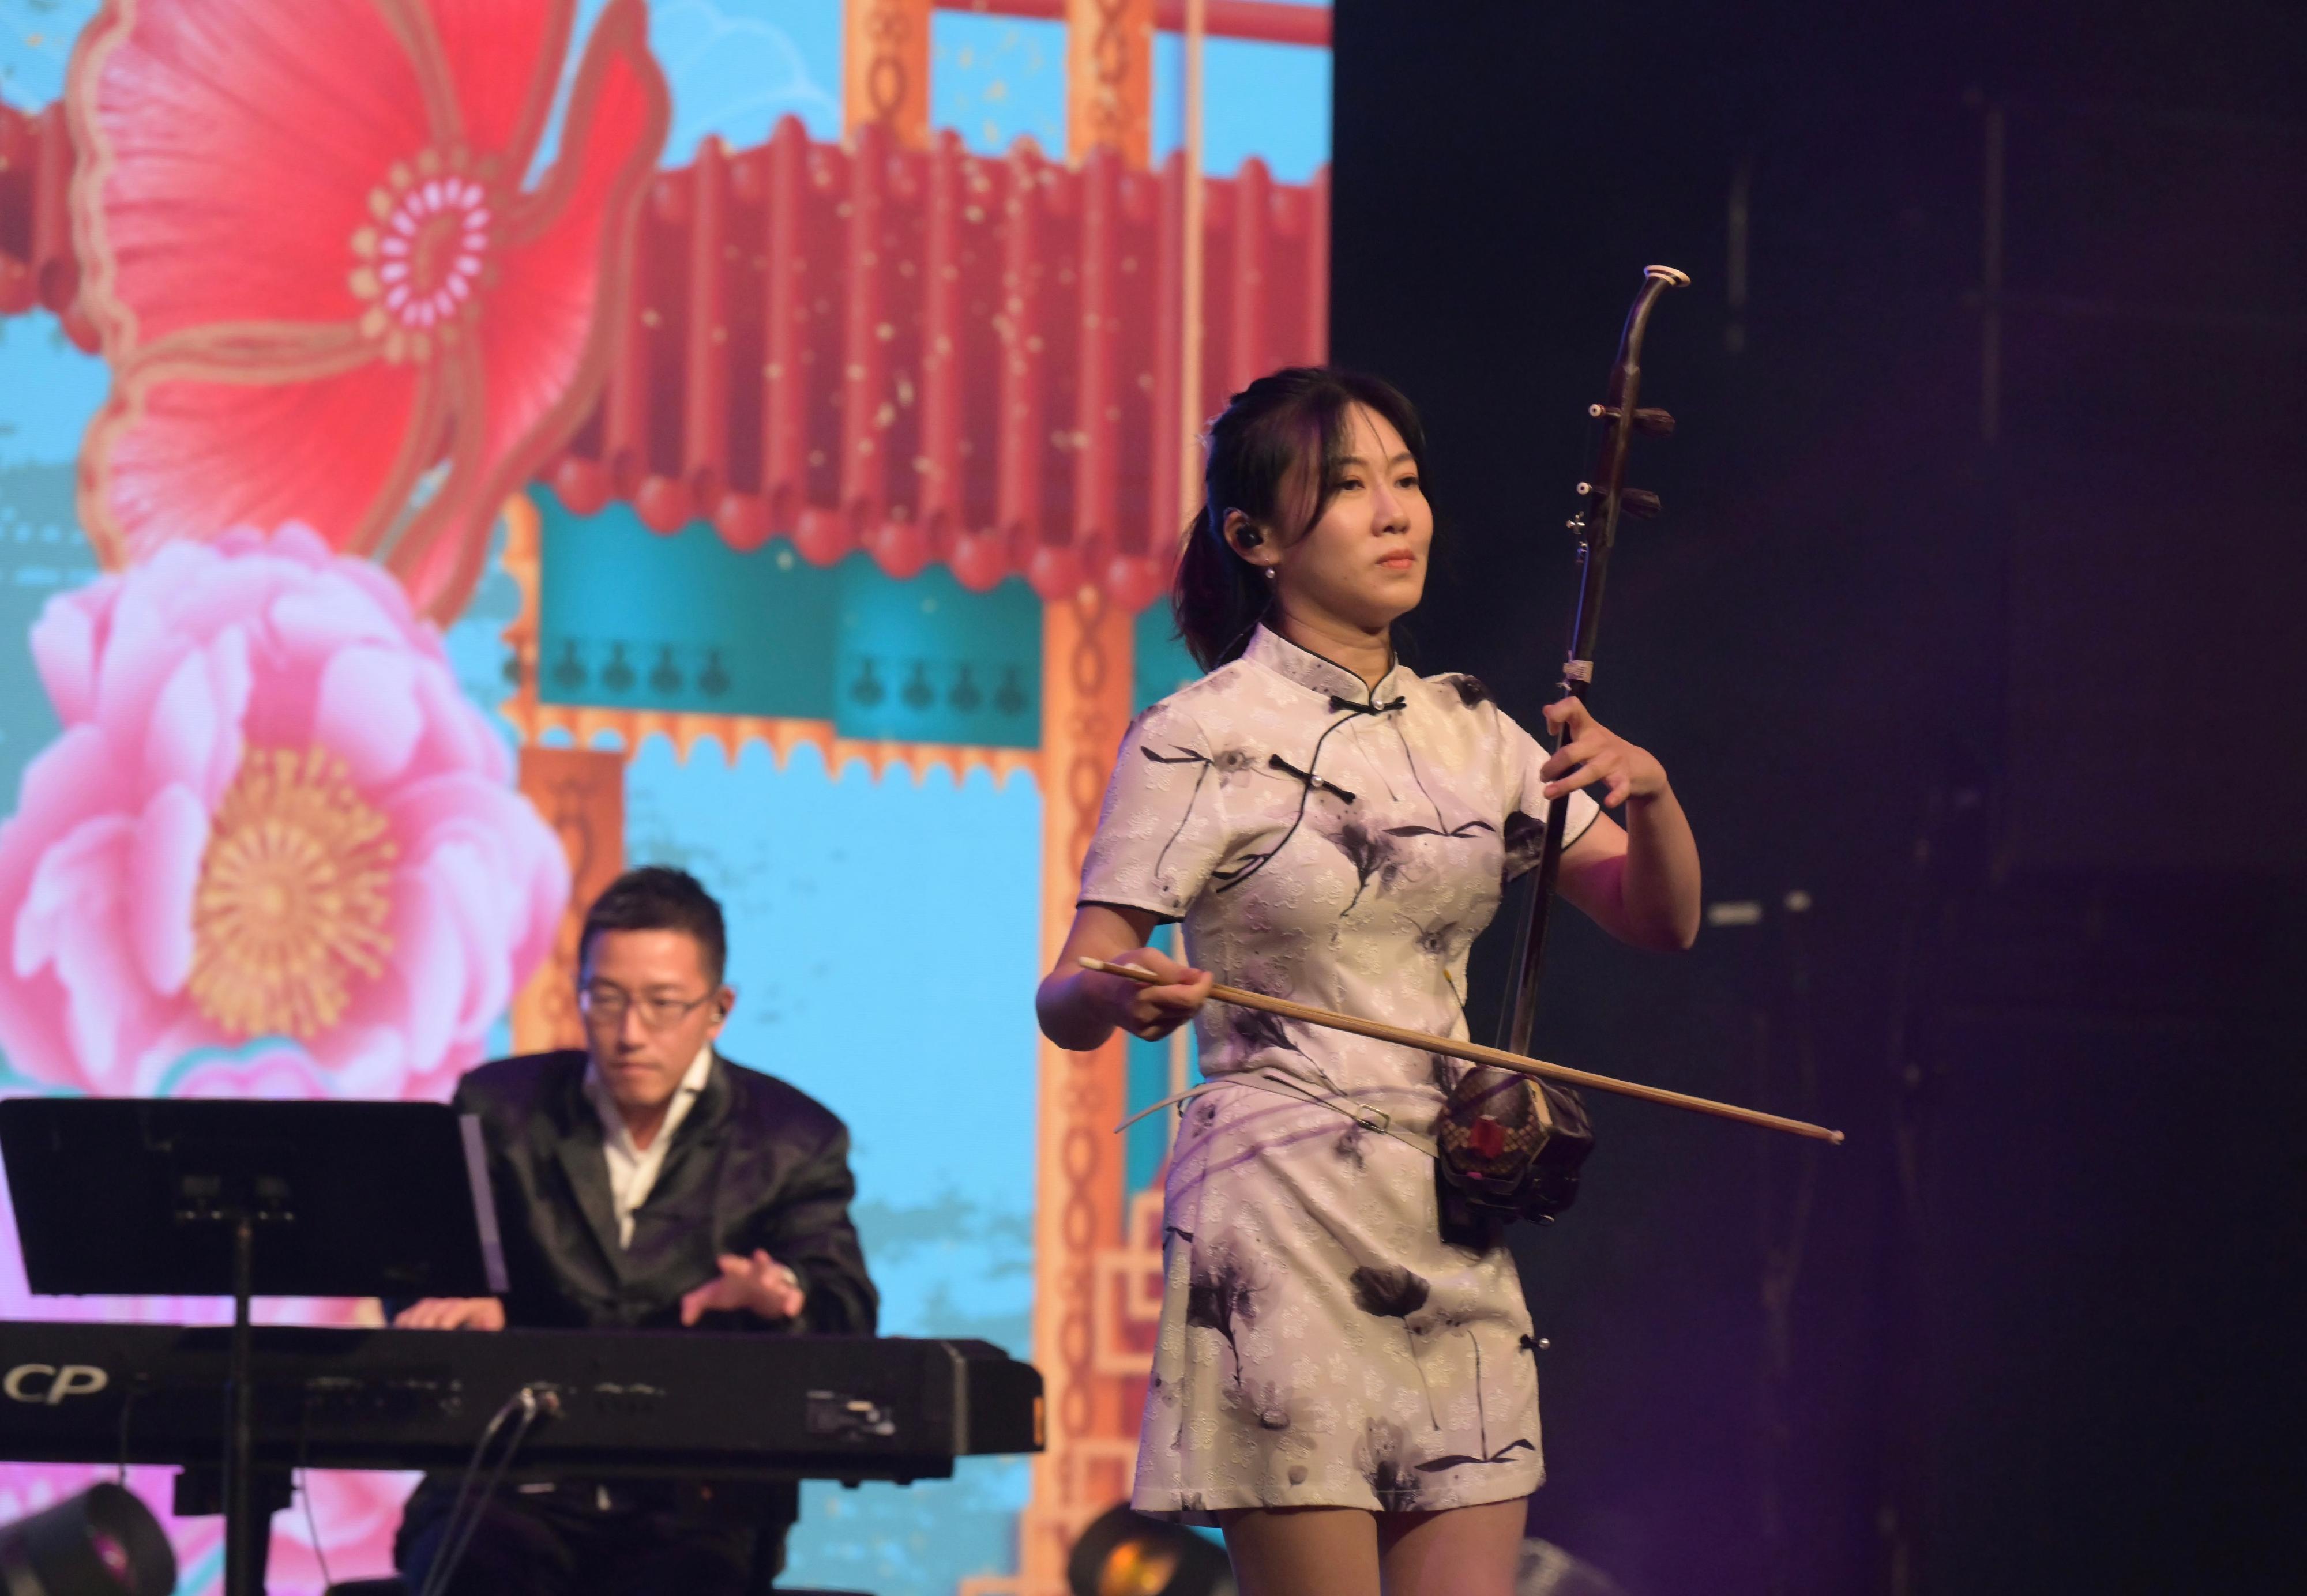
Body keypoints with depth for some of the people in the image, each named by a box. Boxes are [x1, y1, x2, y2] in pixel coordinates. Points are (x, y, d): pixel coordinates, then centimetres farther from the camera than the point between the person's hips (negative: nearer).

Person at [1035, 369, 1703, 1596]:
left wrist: (1647, 793, -10)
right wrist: (1120, 996, -32)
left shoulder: (1468, 735, 12)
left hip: (1453, 1234, 6)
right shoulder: (1200, 739, -3)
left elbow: (1661, 919, 11)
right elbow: (1065, 998, -8)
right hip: (1281, 1225, -5)